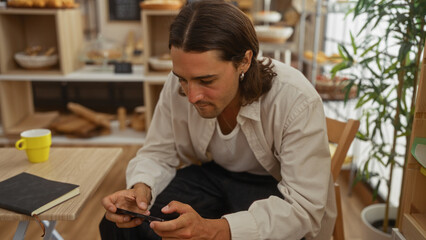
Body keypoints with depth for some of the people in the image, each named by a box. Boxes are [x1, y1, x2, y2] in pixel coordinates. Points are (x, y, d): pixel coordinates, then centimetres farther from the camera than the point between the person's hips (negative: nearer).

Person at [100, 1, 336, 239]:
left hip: (272, 186, -2)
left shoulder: (297, 102, -29)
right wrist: (141, 189, -29)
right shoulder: (178, 86, -17)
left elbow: (303, 207, -30)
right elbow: (159, 154, -5)